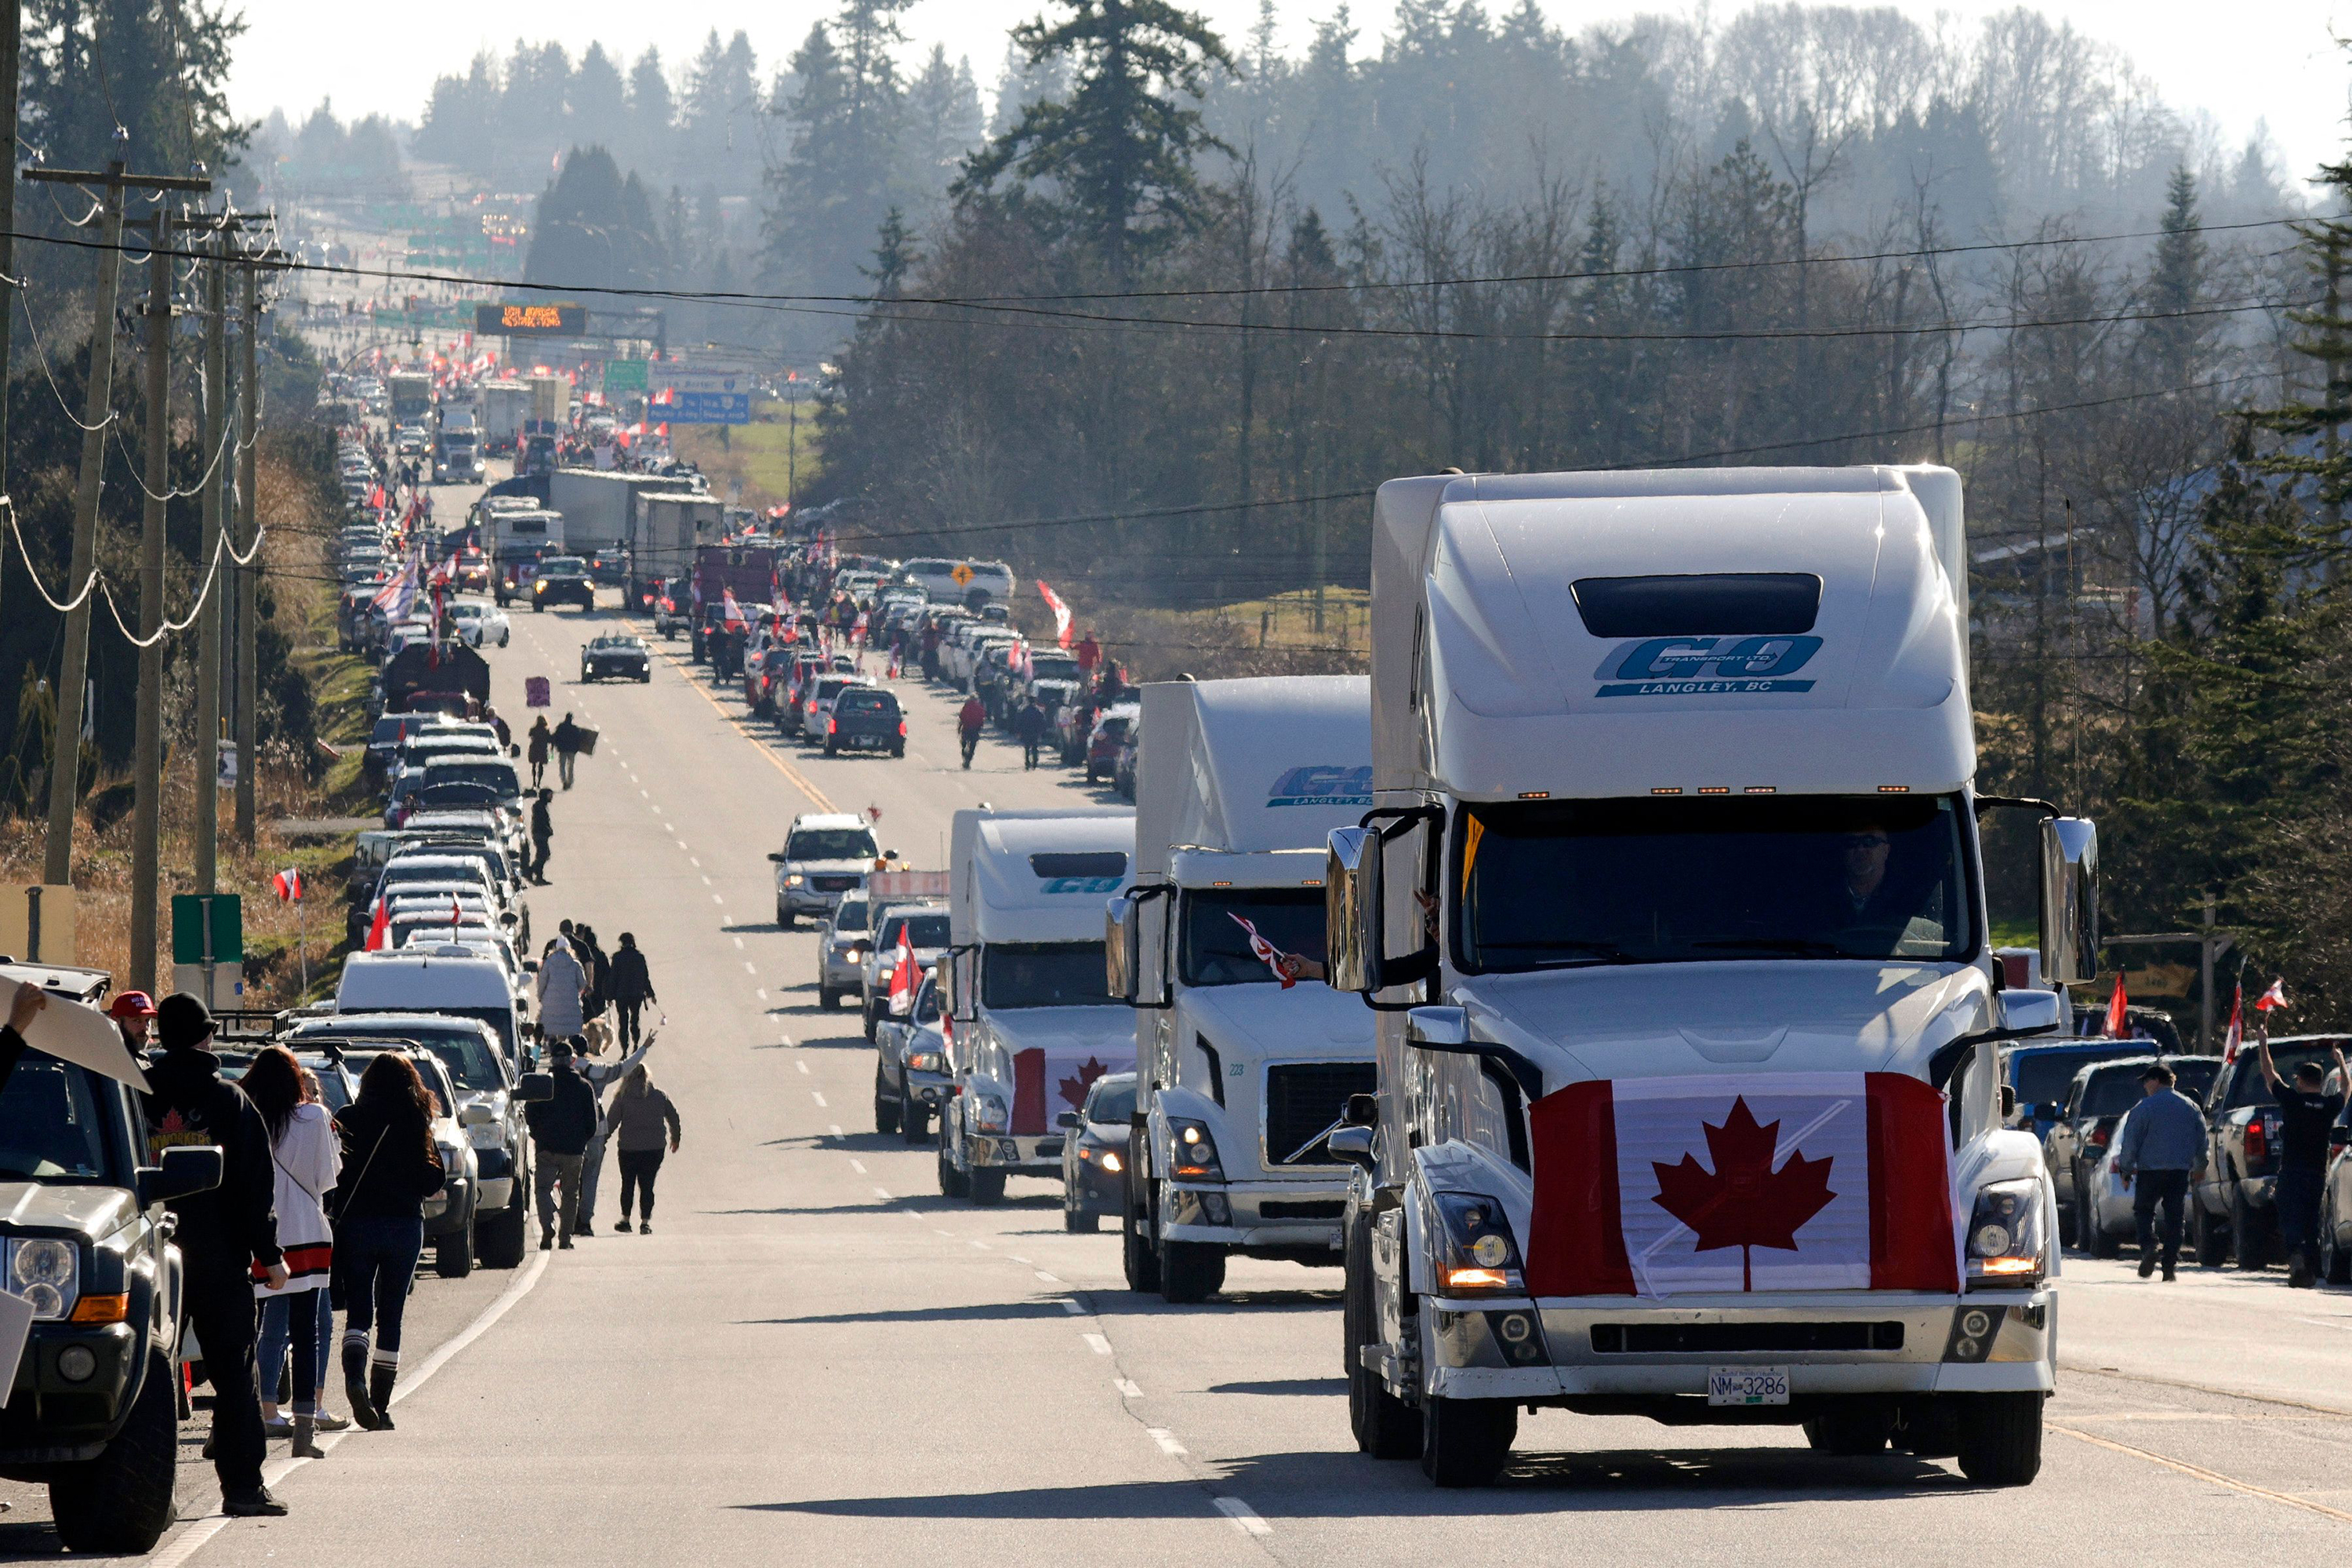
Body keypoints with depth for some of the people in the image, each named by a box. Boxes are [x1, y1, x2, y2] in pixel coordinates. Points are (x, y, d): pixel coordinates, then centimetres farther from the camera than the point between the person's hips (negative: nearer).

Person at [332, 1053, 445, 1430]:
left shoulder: (349, 1119, -5)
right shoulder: (415, 1123, -3)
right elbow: (432, 1182, 0)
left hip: (356, 1225, -1)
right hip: (405, 1226, 1)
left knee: (358, 1312, 4)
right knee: (390, 1316, 9)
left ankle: (355, 1376, -24)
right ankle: (380, 1405, 10)